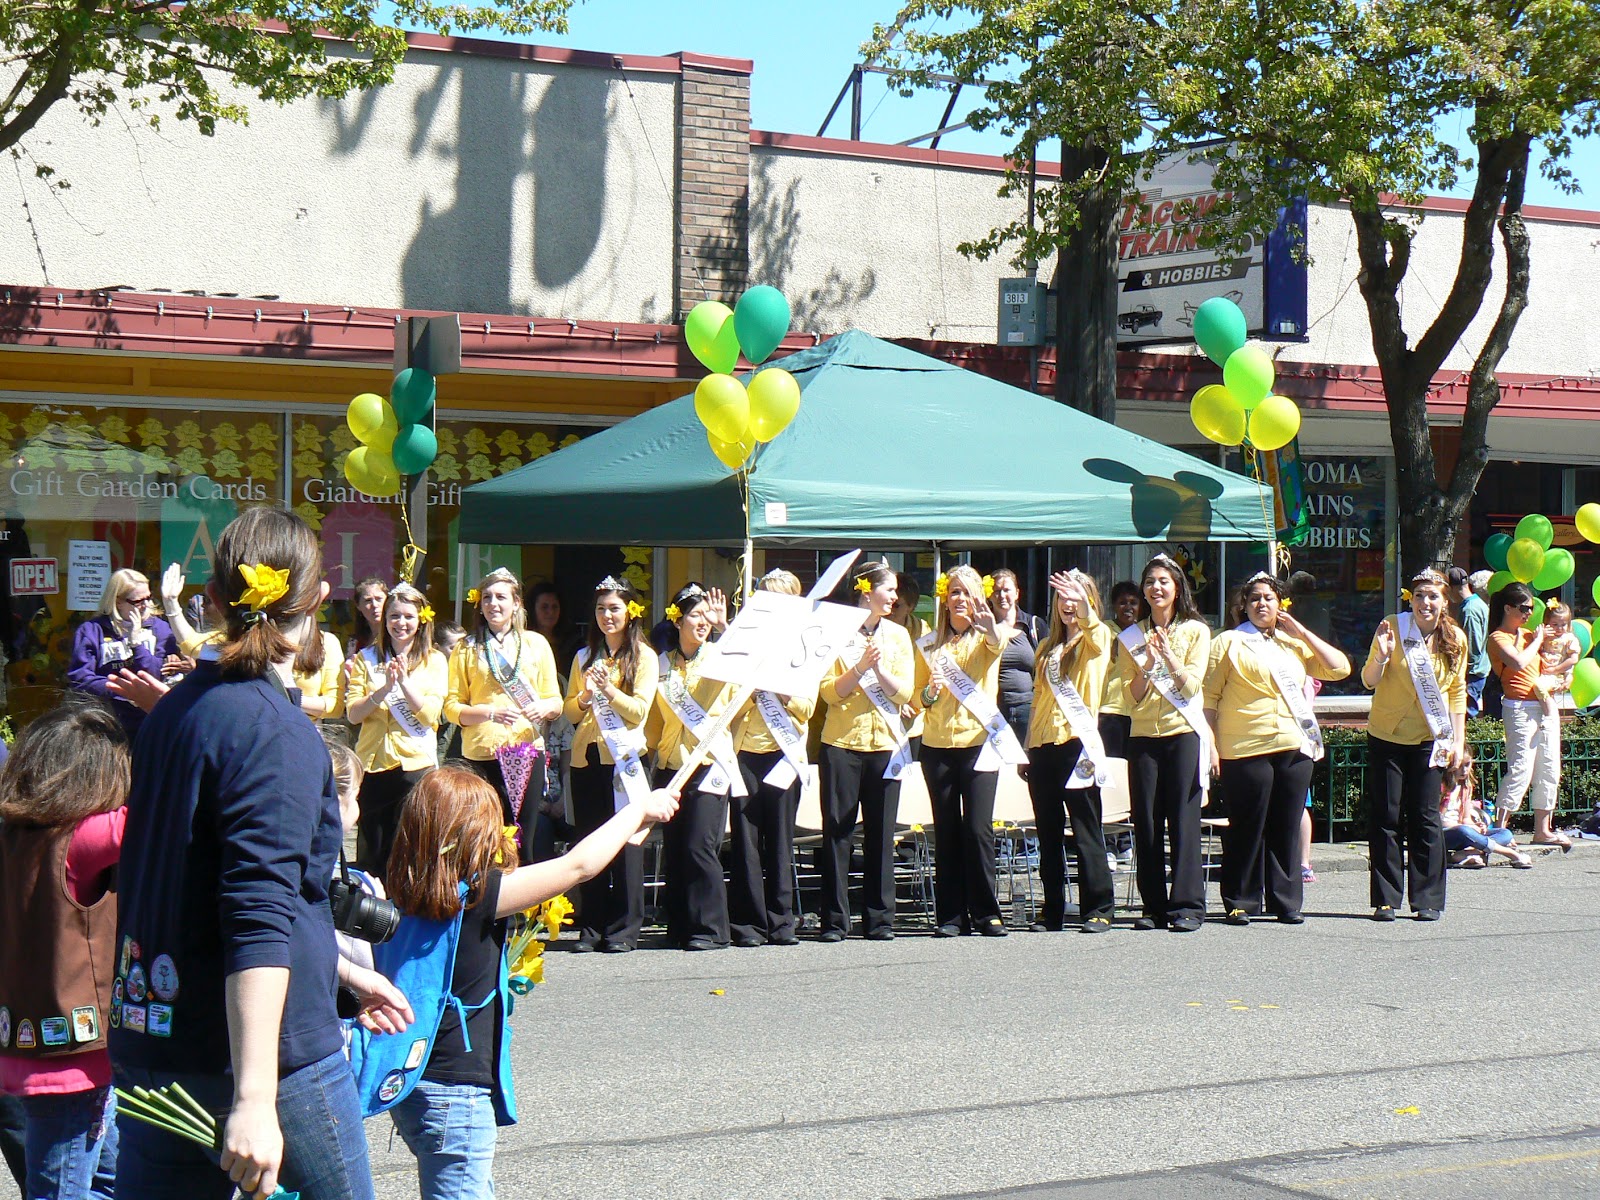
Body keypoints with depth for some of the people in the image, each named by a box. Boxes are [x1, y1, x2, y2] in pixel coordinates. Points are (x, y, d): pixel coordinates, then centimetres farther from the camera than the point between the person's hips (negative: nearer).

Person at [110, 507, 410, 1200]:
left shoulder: (177, 708, 12)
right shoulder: (277, 732, -15)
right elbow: (259, 919, -24)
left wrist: (348, 973, 32)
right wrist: (255, 1100, -29)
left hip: (148, 1048, 8)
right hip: (265, 1049, -8)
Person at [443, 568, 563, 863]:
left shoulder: (536, 644, 12)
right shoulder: (468, 649, 8)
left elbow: (556, 702, 11)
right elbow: (451, 706, 2)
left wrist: (545, 707, -12)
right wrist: (490, 712, -15)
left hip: (527, 753, 1)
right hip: (480, 756, -1)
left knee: (522, 843, 1)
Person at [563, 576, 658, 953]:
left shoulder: (644, 657, 4)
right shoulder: (584, 657, 16)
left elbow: (639, 710, -5)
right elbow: (570, 712, 12)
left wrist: (609, 689, -19)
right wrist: (585, 697, -8)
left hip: (624, 758, -4)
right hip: (586, 758, 4)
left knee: (625, 842, -5)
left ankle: (624, 929, -2)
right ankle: (591, 928, 8)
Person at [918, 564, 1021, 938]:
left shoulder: (985, 637, 3)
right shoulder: (932, 644, 10)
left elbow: (998, 642, -22)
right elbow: (919, 696, 13)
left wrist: (992, 628, -45)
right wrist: (930, 692, -10)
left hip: (979, 742, -2)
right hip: (938, 744, 2)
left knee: (978, 828, -8)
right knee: (946, 832, 3)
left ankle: (986, 912, 1)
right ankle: (950, 914, 8)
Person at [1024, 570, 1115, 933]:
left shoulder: (1095, 640, 3)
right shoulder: (1047, 647, 20)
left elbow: (1093, 630, -23)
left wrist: (1082, 602, -41)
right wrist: (1027, 748, 17)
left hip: (1077, 741, -6)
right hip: (1043, 745, 6)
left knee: (1086, 831, -5)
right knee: (1048, 834, 8)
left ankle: (1099, 909, -1)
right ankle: (1052, 910, 13)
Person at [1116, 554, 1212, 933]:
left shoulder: (1195, 631, 5)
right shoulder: (1131, 637, 11)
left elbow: (1190, 686, -4)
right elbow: (1133, 696, 4)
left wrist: (1168, 653, -15)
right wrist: (1147, 663, -12)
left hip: (1183, 733, -3)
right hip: (1143, 735, 3)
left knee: (1183, 821, -5)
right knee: (1146, 823, 1)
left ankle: (1187, 906, -3)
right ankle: (1154, 907, 7)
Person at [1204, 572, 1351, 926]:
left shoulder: (1294, 643, 18)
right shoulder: (1228, 643, 6)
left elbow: (1339, 668, 10)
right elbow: (1209, 697, 1)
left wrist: (1301, 631, 7)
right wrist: (1210, 745, -8)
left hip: (1295, 750, 4)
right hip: (1244, 751, -4)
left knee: (1286, 829, 6)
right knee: (1246, 829, -1)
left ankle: (1286, 902, 13)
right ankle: (1239, 903, 7)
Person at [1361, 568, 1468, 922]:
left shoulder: (1455, 639, -1)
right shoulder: (1393, 628, -10)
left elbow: (1458, 692, 8)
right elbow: (1369, 681, -9)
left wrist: (1457, 740, 2)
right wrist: (1381, 654, -29)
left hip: (1428, 739, 1)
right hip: (1386, 736, -1)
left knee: (1425, 818, 0)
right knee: (1386, 817, 1)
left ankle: (1427, 899, 7)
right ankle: (1386, 899, 7)